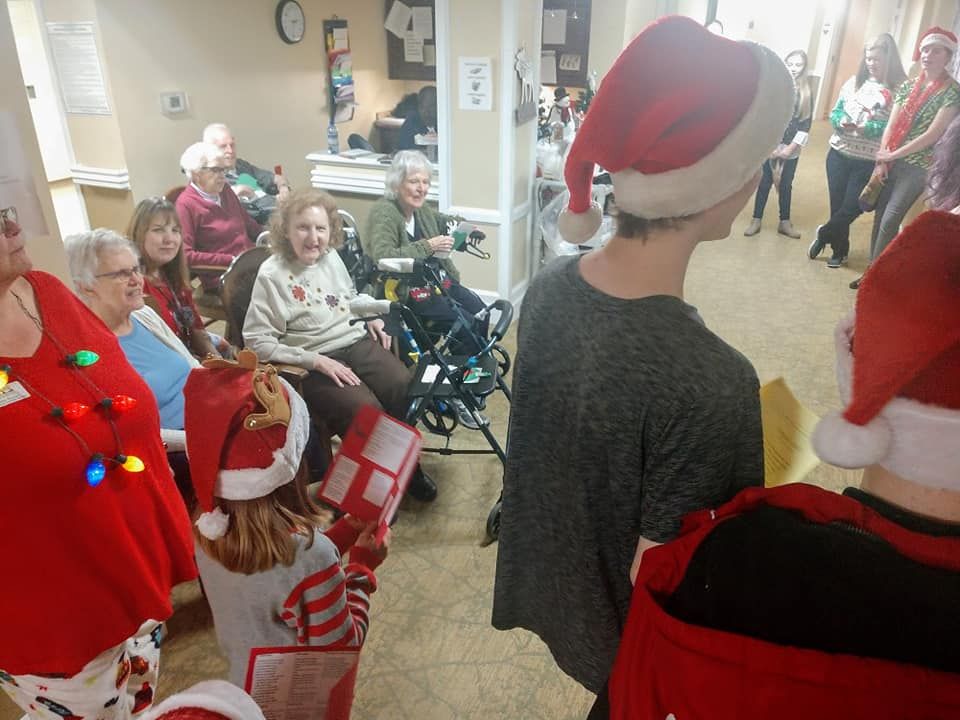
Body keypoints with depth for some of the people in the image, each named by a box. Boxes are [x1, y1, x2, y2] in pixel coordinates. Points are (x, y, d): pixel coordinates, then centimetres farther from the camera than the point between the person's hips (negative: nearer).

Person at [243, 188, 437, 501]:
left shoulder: (332, 257, 9)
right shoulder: (271, 275, -10)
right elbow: (257, 342, -13)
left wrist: (371, 318, 7)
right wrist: (316, 361, -20)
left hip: (358, 343, 6)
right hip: (315, 364, -5)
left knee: (404, 388, -19)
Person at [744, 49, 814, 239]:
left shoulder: (807, 93, 2)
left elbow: (806, 123, -1)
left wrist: (791, 147, -10)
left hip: (791, 148, 2)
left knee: (786, 185, 11)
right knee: (764, 183, 4)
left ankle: (784, 222, 23)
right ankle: (756, 220, 16)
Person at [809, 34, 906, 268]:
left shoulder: (900, 89, -7)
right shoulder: (855, 81, 7)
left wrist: (867, 128, -24)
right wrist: (841, 121, -12)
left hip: (868, 161, -4)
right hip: (838, 153, 4)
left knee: (852, 207, -2)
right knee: (837, 204, 10)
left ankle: (823, 234, 25)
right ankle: (839, 250, 28)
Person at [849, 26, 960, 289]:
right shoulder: (908, 86, 8)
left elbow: (932, 135, -14)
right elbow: (891, 126, 5)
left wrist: (892, 155, -13)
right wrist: (881, 162, -4)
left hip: (918, 167, -5)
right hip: (892, 163, 5)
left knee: (890, 220, -10)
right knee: (880, 217, 6)